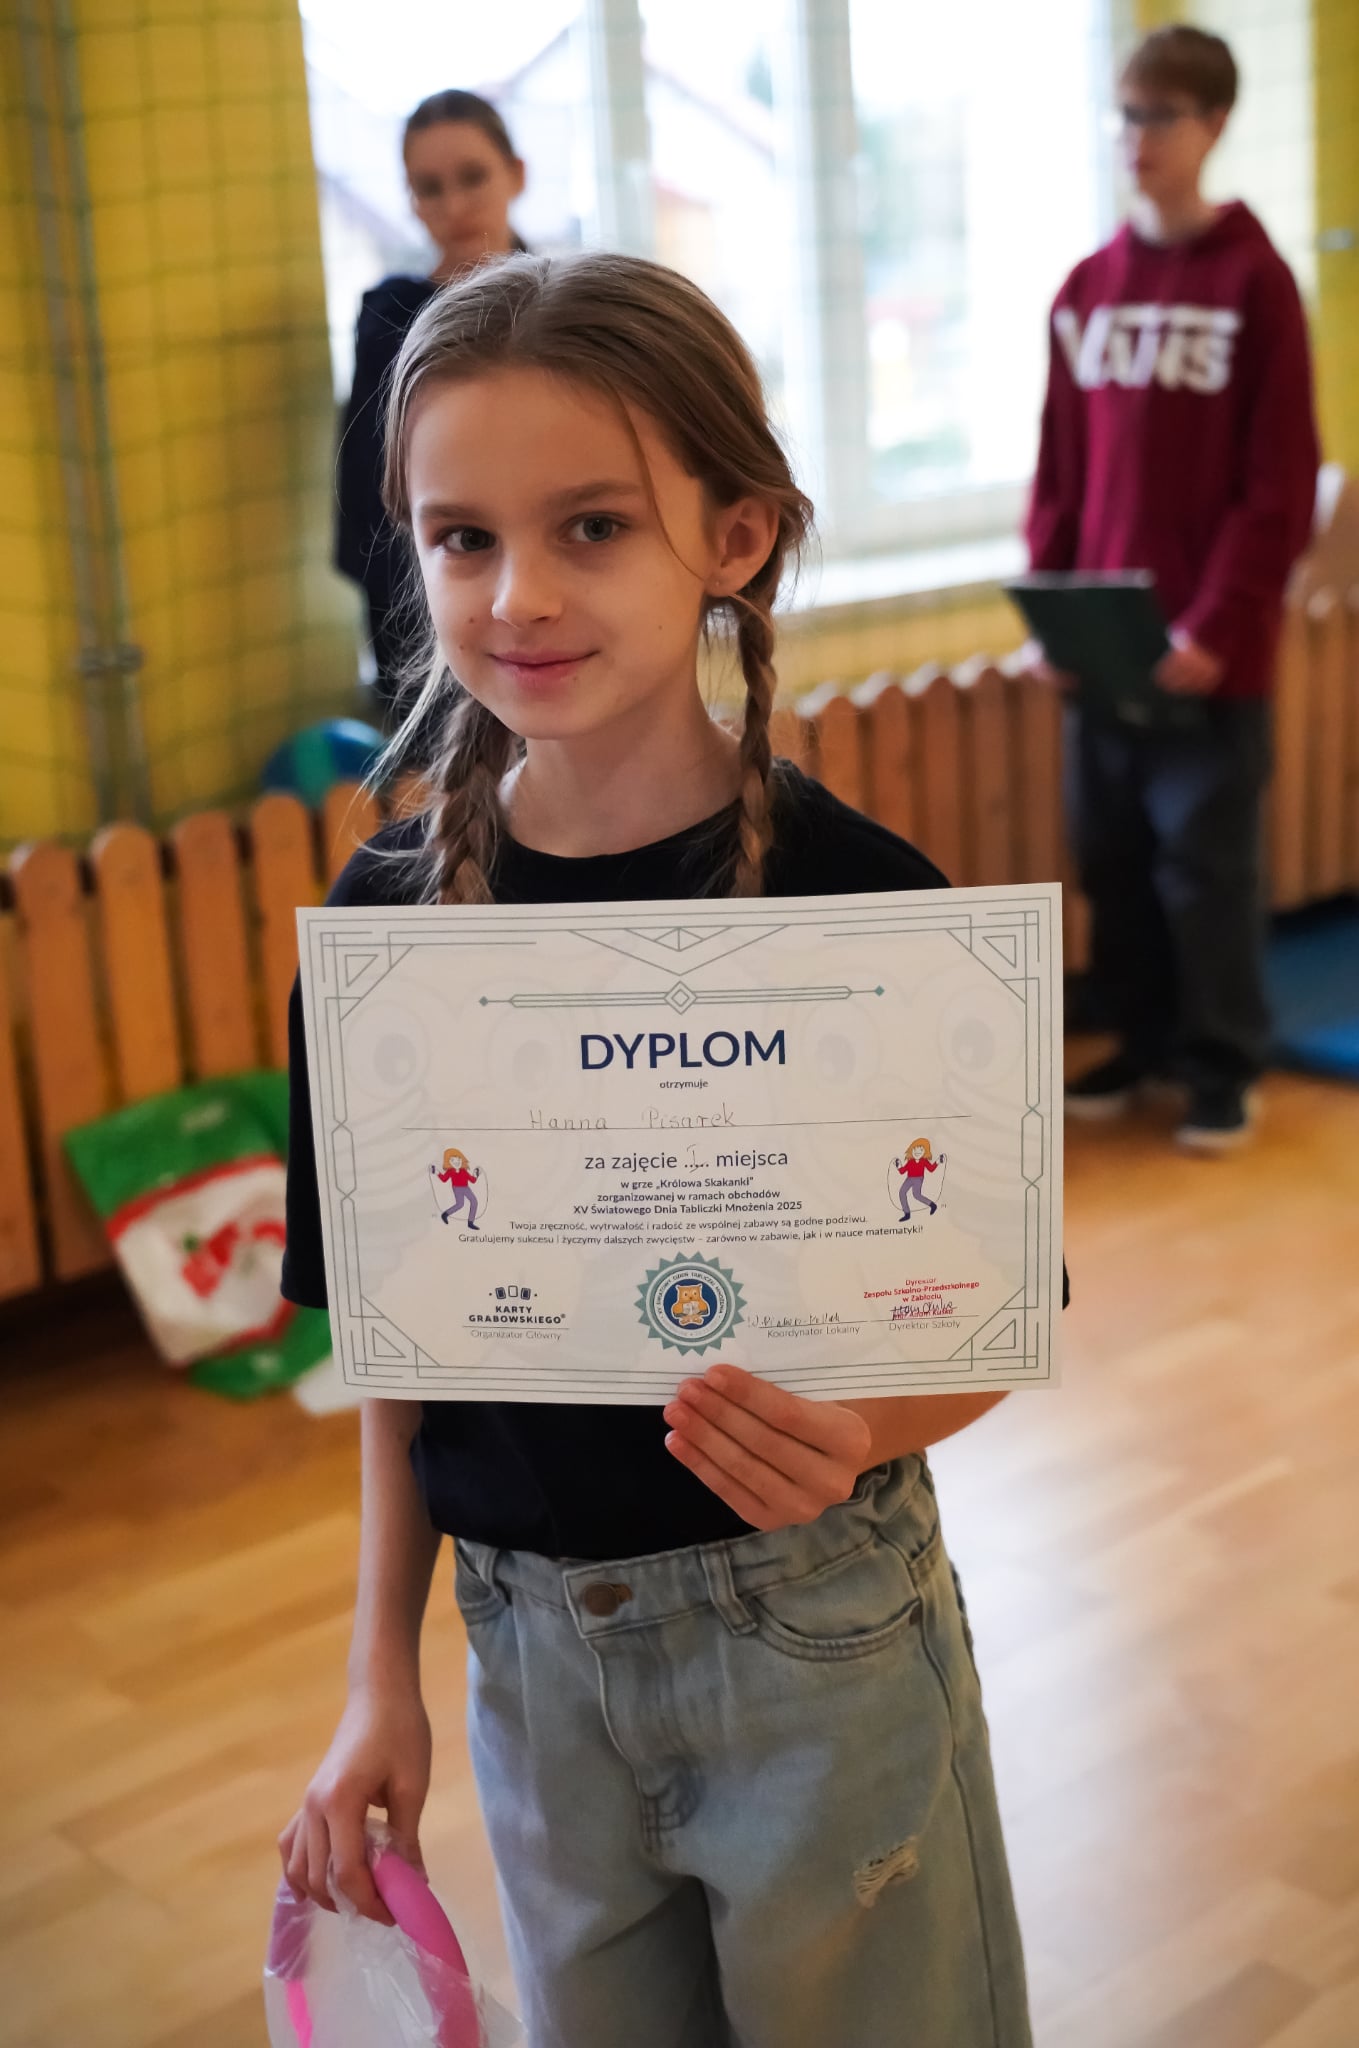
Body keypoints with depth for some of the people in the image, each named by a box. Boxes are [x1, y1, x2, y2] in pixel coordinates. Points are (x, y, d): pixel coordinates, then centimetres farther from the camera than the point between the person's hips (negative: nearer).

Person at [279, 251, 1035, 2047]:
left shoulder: (858, 898, -17)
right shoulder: (390, 913, -6)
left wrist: (857, 1436, -30)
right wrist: (384, 1676, 5)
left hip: (816, 1627, -3)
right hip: (531, 1640, 4)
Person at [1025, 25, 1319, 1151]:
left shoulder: (1255, 280, -6)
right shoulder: (1086, 287, 9)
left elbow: (1280, 485, -9)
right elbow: (1060, 470, 11)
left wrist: (1216, 626, -15)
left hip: (1208, 647, -5)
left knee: (1206, 861, 2)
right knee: (1113, 856, 11)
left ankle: (1224, 1064, 16)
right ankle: (1144, 1040, 27)